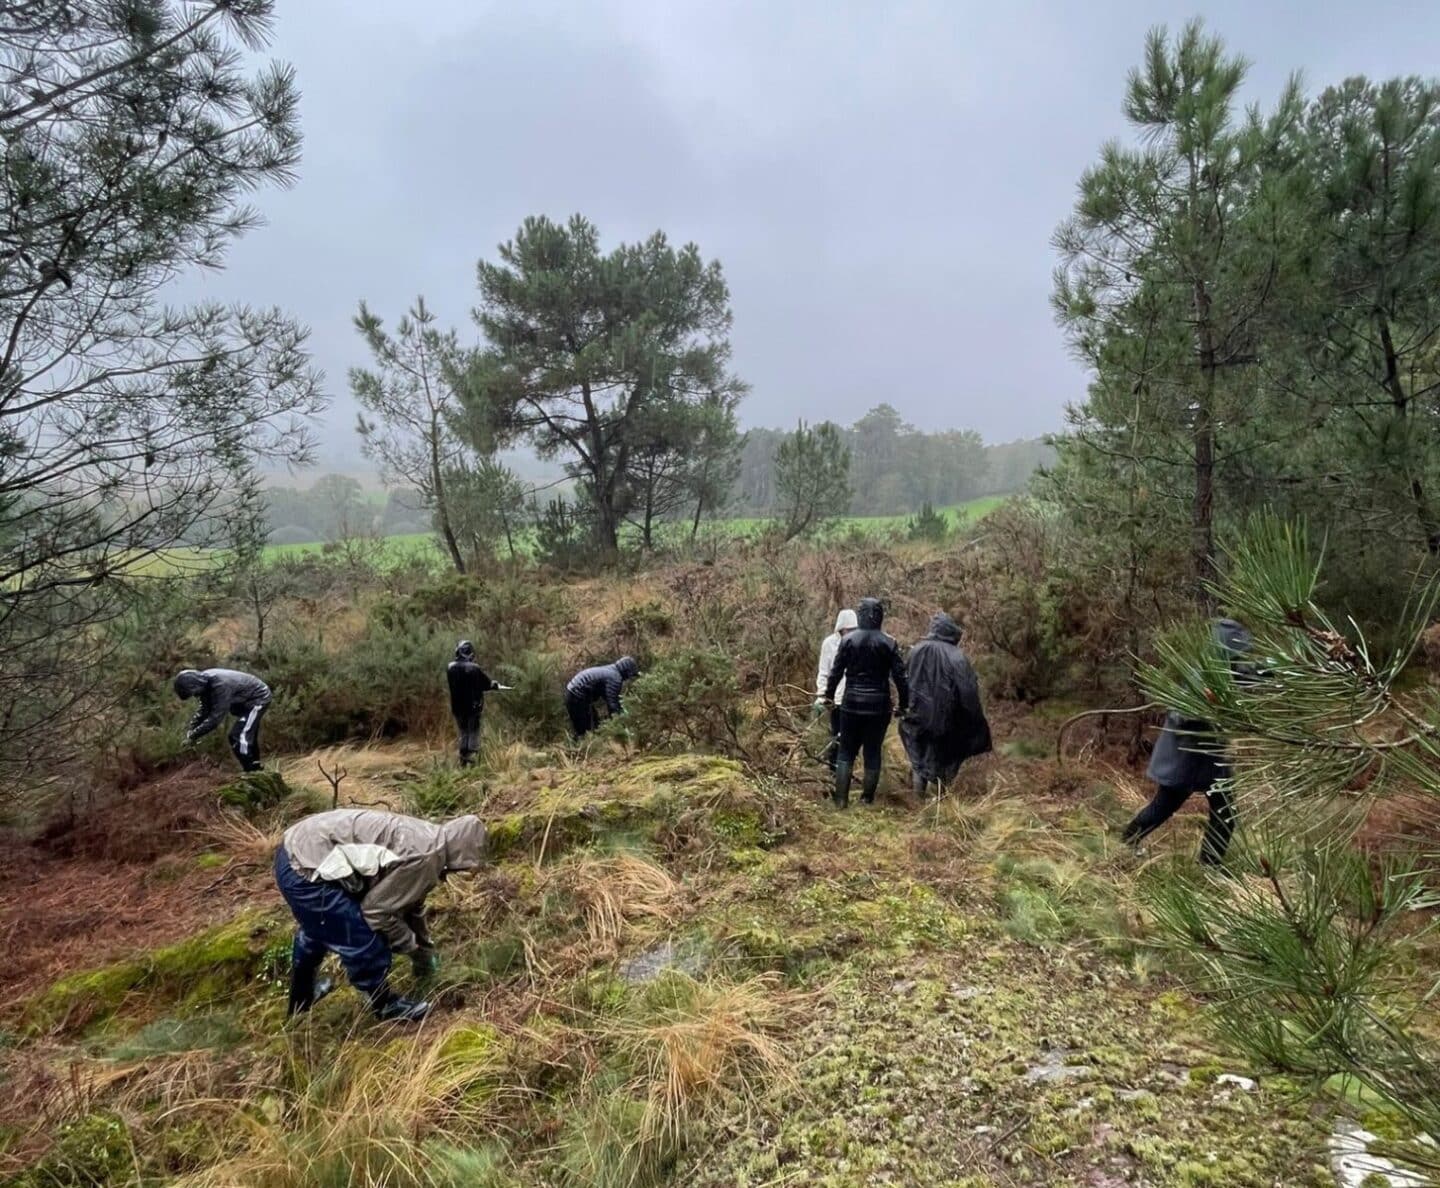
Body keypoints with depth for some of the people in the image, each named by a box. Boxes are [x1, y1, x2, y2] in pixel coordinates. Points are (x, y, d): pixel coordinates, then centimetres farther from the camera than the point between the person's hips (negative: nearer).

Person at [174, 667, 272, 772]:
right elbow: (204, 709, 5)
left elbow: (215, 717, -31)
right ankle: (255, 770, 29)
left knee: (240, 736, -15)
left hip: (258, 697, -10)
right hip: (247, 700, 10)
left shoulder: (220, 685, -34)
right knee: (248, 736, 17)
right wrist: (191, 729, -6)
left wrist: (193, 736, -25)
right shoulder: (204, 681, -6)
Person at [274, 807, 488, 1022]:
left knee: (316, 929, 35)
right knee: (366, 944, 1)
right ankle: (385, 1005, 25)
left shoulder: (424, 840, 12)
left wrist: (424, 950, 40)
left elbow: (410, 901, 28)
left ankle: (302, 996, 57)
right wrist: (411, 945, 5)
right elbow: (376, 909, -12)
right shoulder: (425, 857, -18)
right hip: (305, 869, -10)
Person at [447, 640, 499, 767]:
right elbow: (486, 684, -7)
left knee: (463, 732, 17)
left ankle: (463, 760, 18)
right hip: (473, 706, -4)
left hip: (457, 706, 4)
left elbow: (453, 685, 9)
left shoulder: (450, 668, -4)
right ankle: (471, 755, 3)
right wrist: (495, 685, 14)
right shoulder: (475, 669, -18)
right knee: (474, 732, 9)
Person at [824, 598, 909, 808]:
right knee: (873, 752, 11)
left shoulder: (848, 640, -5)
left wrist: (829, 695, 12)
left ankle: (841, 799, 4)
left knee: (846, 751, 8)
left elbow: (836, 671, -2)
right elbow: (899, 676, -4)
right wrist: (904, 704, 6)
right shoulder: (889, 643, -4)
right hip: (879, 705, 0)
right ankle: (868, 798, 16)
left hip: (852, 704, 0)